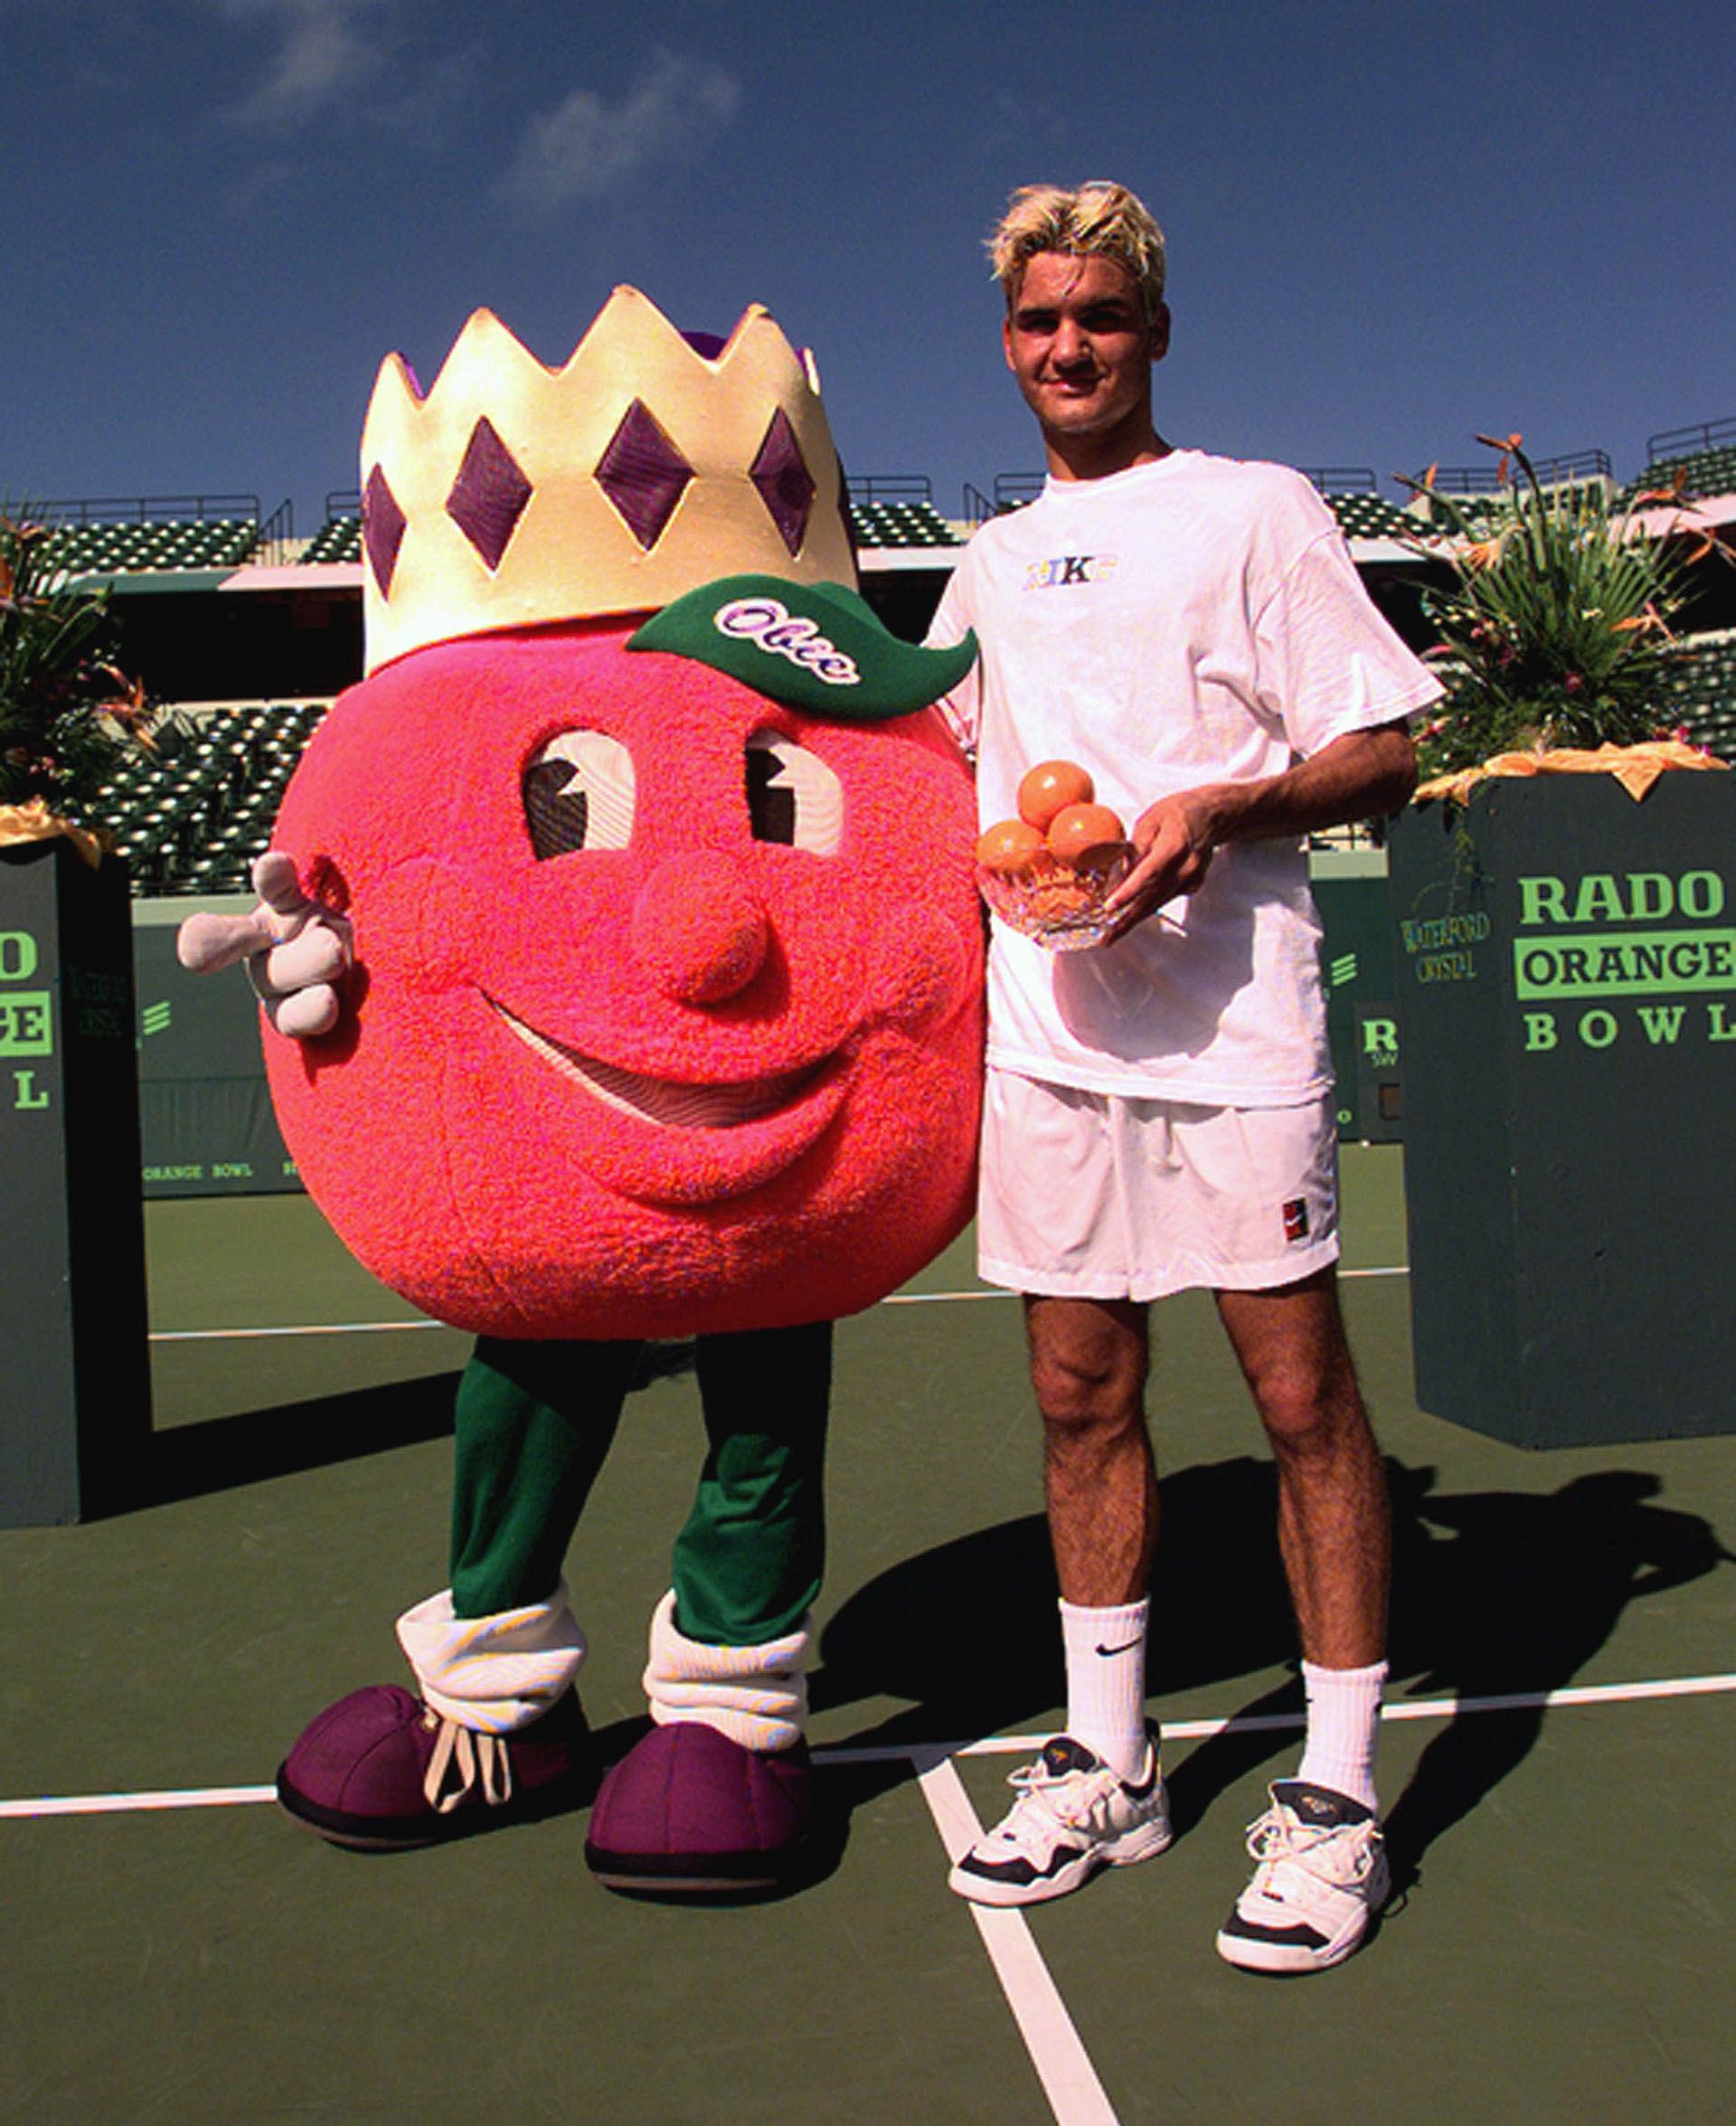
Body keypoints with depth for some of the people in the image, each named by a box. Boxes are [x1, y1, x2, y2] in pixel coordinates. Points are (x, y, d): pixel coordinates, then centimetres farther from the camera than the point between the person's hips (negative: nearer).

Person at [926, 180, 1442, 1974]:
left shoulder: (1254, 511, 5)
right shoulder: (991, 564, 19)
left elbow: (1385, 753, 0)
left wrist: (1220, 807, -16)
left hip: (1232, 1022, -4)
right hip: (1044, 1024, 5)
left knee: (1300, 1392, -2)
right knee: (1082, 1394, 8)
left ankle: (1335, 1794, 12)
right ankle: (1106, 1762, 22)